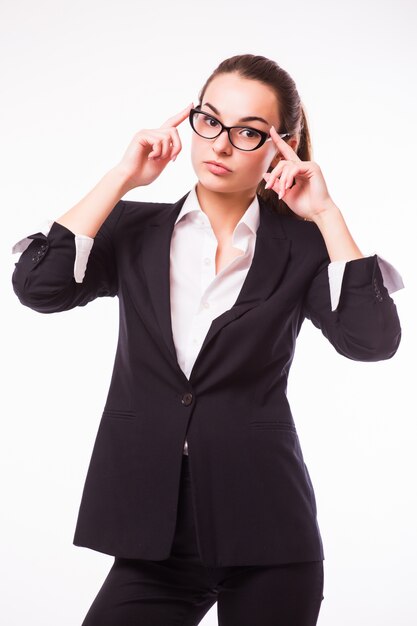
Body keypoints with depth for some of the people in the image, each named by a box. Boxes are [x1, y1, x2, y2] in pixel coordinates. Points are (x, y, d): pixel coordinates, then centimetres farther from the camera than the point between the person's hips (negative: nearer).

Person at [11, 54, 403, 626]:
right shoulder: (134, 230, 6)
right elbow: (37, 286, -10)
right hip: (153, 529, 1)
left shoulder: (300, 245, 1)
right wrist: (121, 178, -8)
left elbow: (373, 340, -13)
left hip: (265, 536, -1)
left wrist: (326, 214, -11)